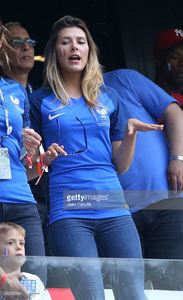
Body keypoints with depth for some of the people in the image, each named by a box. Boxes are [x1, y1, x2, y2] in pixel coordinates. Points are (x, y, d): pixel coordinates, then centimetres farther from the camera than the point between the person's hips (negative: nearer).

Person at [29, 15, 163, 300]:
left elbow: (121, 166, 16)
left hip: (113, 208, 3)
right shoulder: (40, 100, 7)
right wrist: (44, 159, -13)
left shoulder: (108, 97, 16)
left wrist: (131, 133, -1)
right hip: (68, 211, -3)